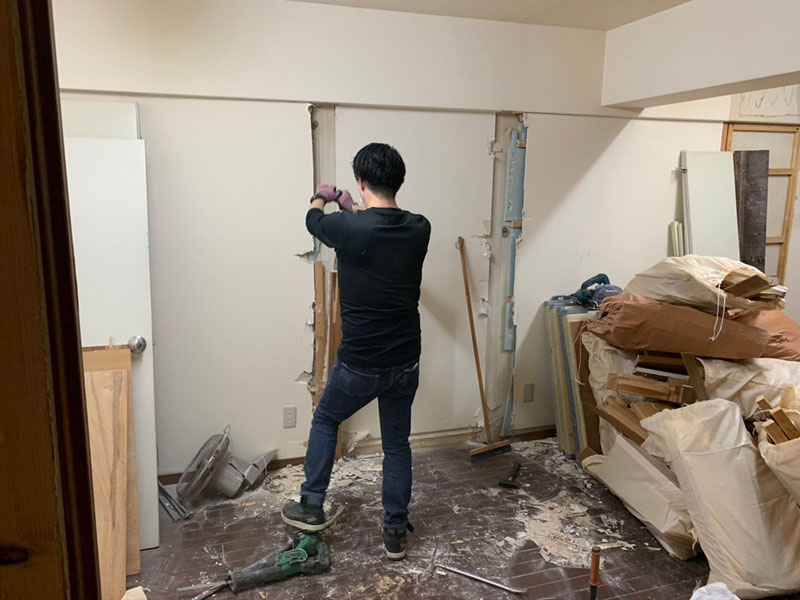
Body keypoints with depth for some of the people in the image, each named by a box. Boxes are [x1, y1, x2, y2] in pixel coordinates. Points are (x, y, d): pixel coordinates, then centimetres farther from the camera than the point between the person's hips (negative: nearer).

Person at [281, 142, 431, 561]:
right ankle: (395, 531, 29)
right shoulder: (419, 229, -5)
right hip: (405, 363, 3)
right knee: (397, 444, 19)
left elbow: (313, 221, 8)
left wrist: (322, 198, 31)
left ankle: (311, 507, 32)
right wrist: (353, 209, 34)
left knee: (325, 420, 24)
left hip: (359, 364, -3)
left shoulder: (348, 228, -17)